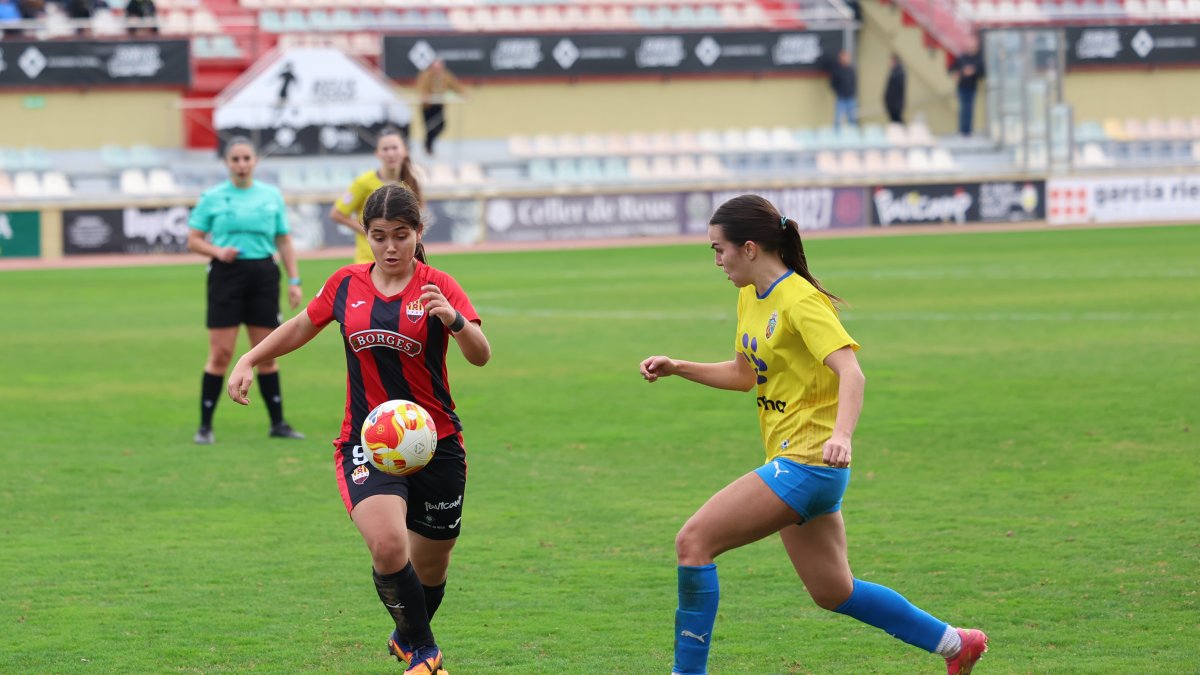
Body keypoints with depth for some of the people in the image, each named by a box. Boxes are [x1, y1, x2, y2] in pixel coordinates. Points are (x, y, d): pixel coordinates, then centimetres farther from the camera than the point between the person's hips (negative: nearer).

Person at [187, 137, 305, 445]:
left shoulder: (271, 196, 8)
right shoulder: (212, 198, 2)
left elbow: (285, 241, 12)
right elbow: (193, 240, 5)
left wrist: (294, 280, 5)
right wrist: (217, 251, -14)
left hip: (263, 274, 2)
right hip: (227, 273, -2)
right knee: (221, 353, -6)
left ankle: (278, 422, 13)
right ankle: (205, 425, 3)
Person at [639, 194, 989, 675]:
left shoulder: (800, 302, -17)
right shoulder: (751, 298, 10)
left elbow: (851, 372, -29)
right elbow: (744, 374, 25)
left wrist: (841, 435, -46)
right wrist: (677, 369, 12)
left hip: (807, 462, -10)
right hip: (790, 462, 10)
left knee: (694, 541, -16)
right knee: (832, 592, 16)